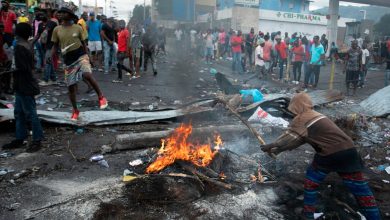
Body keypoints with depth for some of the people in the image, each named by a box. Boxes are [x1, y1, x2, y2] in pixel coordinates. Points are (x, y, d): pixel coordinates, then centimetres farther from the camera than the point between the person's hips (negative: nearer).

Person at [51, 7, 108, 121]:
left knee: (87, 75, -32)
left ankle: (101, 96, -11)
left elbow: (83, 43, 7)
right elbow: (55, 46, 11)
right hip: (68, 60, 3)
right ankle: (75, 110, 23)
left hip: (81, 55, -3)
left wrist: (87, 56, 1)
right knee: (71, 87, 5)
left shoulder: (78, 28, 1)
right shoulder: (57, 29, 4)